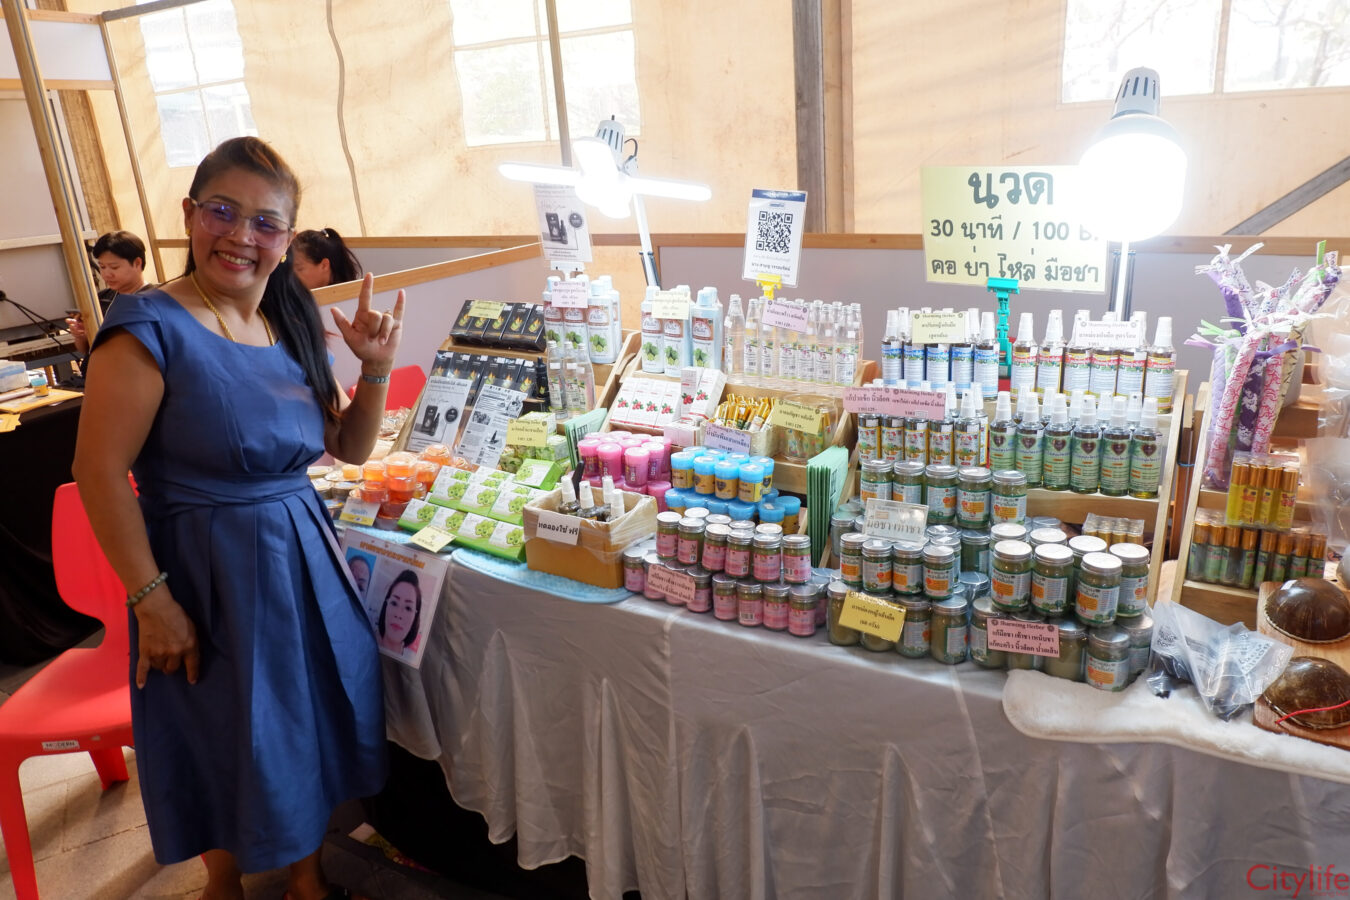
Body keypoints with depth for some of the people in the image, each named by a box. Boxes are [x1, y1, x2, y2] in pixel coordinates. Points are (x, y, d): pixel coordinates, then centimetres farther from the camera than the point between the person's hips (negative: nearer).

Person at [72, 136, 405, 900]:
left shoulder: (292, 324, 4)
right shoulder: (153, 329, -15)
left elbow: (349, 448, 9)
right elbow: (101, 472, -16)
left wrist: (377, 370, -7)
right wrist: (152, 600, -16)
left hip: (301, 555, 6)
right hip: (209, 571, -6)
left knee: (313, 725, 18)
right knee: (231, 743, 12)